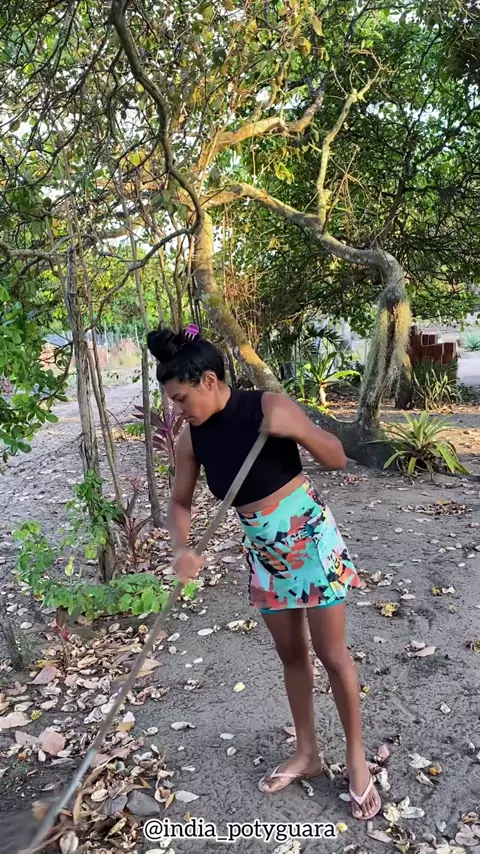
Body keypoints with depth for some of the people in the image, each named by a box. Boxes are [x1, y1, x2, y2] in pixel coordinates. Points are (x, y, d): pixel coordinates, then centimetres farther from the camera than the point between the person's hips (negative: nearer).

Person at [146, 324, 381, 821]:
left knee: (332, 653, 6)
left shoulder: (268, 406, -20)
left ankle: (356, 757, 28)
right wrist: (182, 549, -16)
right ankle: (307, 753, 37)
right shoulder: (191, 439, -8)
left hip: (311, 539, -4)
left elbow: (338, 460, -13)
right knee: (291, 655, 17)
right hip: (264, 554, 4)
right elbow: (180, 502, 2)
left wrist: (296, 429, -31)